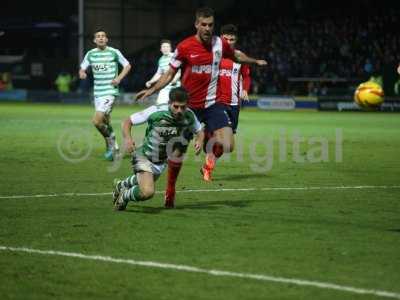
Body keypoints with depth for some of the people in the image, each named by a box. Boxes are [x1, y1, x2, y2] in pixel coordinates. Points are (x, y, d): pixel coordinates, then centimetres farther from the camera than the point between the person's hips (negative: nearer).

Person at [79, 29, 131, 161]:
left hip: (110, 91, -5)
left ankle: (111, 144, 2)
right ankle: (114, 148, 30)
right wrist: (82, 73, -10)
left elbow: (127, 66, 5)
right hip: (97, 92, 5)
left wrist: (119, 78, -9)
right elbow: (82, 68, 13)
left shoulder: (114, 52, -5)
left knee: (97, 121, -18)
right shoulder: (90, 54, 6)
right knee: (105, 123, 13)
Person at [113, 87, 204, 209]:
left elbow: (199, 131, 5)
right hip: (144, 156, -6)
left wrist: (199, 141, -19)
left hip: (162, 161, 6)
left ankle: (121, 185, 54)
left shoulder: (189, 116, -16)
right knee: (147, 192, -26)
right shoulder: (155, 111, -27)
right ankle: (124, 196, 6)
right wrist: (127, 138, -36)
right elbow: (127, 121, -17)